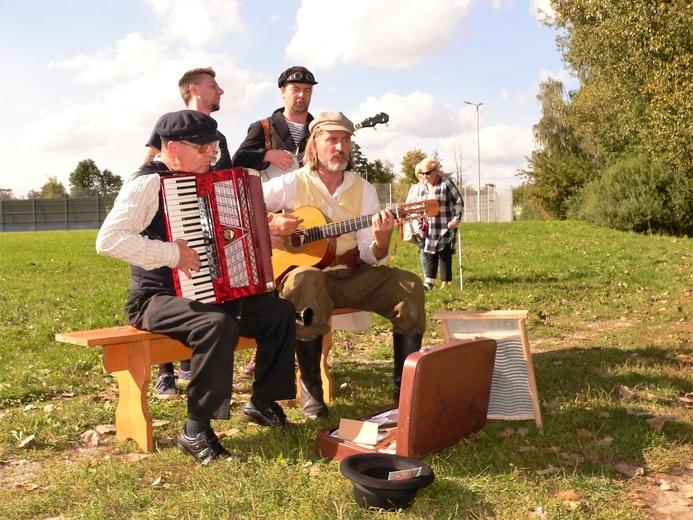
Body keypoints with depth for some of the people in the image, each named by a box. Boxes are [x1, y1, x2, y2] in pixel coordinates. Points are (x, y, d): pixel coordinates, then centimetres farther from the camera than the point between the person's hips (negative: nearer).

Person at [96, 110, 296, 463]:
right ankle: (196, 430, -21)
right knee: (217, 325, -36)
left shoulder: (202, 181, 13)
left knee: (281, 312, -2)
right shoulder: (148, 183, -14)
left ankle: (263, 401, 10)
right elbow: (108, 239, -28)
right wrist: (171, 254, -30)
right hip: (157, 299, -8)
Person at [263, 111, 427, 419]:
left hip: (352, 275, 4)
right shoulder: (293, 184, -1)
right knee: (305, 282, -38)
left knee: (409, 286, -17)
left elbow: (370, 256, 2)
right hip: (307, 270, -3)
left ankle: (405, 383, -8)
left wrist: (380, 241, -22)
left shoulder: (363, 189, 7)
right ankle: (310, 389, -24)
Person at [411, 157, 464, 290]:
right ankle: (429, 281, 6)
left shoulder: (446, 184, -8)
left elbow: (459, 202, -6)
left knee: (445, 254, -2)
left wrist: (456, 219, -11)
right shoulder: (421, 187, 9)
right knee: (430, 254, 3)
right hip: (429, 228, 5)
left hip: (446, 227, -5)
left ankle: (446, 282, 7)